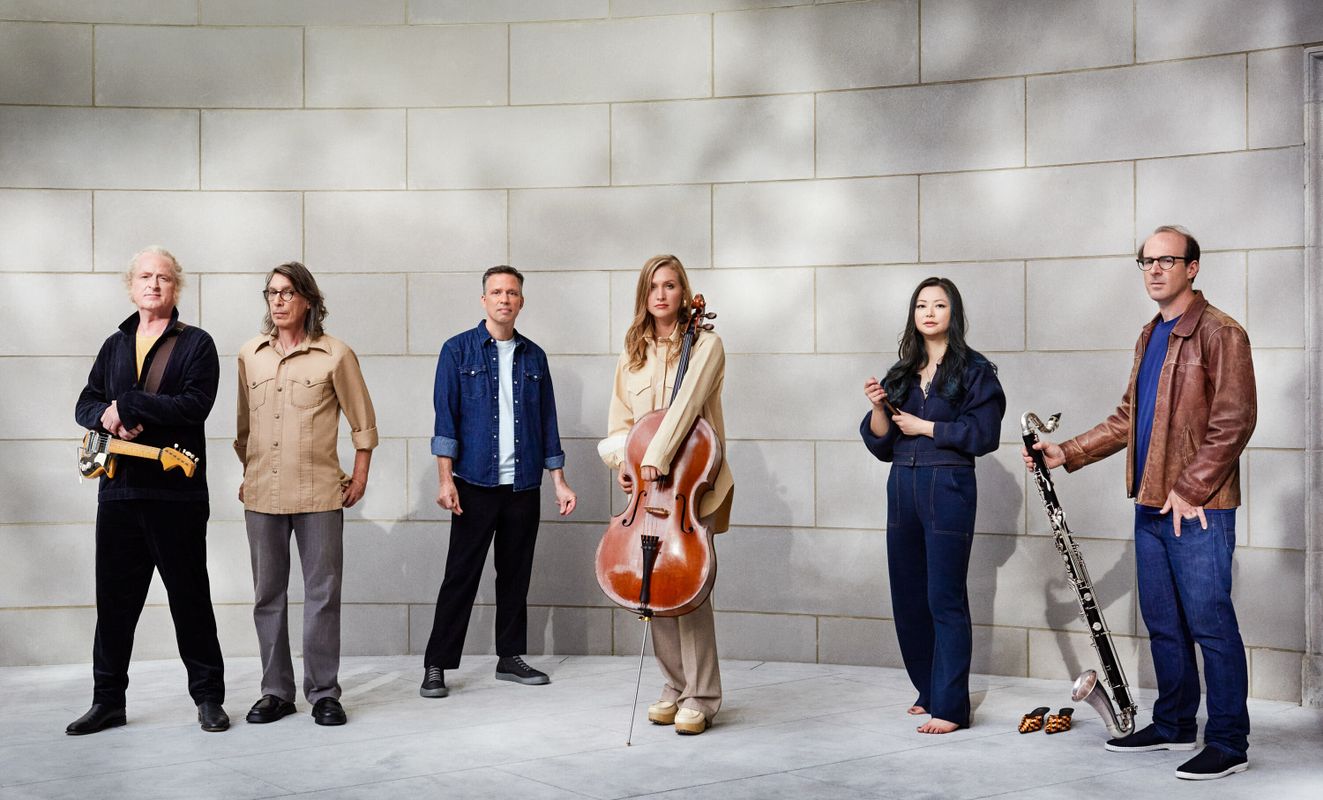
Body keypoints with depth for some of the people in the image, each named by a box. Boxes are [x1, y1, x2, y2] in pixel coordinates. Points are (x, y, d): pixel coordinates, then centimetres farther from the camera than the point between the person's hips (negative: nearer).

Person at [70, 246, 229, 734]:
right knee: (115, 598, 8)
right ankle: (107, 701, 18)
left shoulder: (196, 344, 1)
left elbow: (195, 405, -14)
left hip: (177, 492, -4)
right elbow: (85, 405, 13)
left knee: (191, 597, 4)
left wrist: (126, 405, -14)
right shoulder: (115, 346, 17)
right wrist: (108, 417, -10)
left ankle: (208, 697, 14)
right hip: (119, 489, 5)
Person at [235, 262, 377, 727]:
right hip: (262, 495, 4)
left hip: (320, 495, -4)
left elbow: (362, 421, 4)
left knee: (323, 593, 0)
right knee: (268, 596, 9)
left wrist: (360, 476, 1)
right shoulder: (250, 356, 9)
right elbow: (244, 425, 18)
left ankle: (324, 693, 10)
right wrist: (247, 475, 15)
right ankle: (276, 692, 19)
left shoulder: (335, 355, -2)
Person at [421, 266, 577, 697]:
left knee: (516, 573, 10)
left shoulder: (533, 357, 11)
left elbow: (547, 421, 13)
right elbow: (446, 417, -5)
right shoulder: (458, 350, 1)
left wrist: (559, 481, 9)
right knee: (461, 575, -2)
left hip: (524, 485, 4)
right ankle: (436, 665, 5)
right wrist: (445, 478, -13)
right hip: (476, 483, -4)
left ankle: (510, 657, 21)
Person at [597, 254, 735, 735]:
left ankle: (701, 697, -1)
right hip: (646, 486, 5)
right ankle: (674, 687, 19)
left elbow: (686, 402, -20)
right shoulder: (632, 356, 11)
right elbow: (619, 422, 17)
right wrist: (622, 464, -1)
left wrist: (657, 456, -30)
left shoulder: (705, 345, -5)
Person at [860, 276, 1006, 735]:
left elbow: (984, 434, -11)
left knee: (944, 599, -6)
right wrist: (878, 408, -7)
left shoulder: (974, 370, -1)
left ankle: (950, 706, 0)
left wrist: (924, 427, -11)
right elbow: (881, 445, 11)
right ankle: (930, 690, 25)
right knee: (908, 598, 9)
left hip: (948, 489, -6)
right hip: (902, 489, 6)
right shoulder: (901, 373, 13)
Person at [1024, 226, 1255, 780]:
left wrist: (1188, 490, -18)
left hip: (1197, 507, -8)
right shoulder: (1149, 337, 17)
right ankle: (1174, 725, 27)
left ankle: (1228, 743, 5)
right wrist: (1067, 453, 12)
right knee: (1162, 623, 15)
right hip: (1150, 505, 9)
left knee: (1210, 623, -4)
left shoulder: (1220, 333, -10)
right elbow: (1129, 419, 21)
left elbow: (1233, 423, -15)